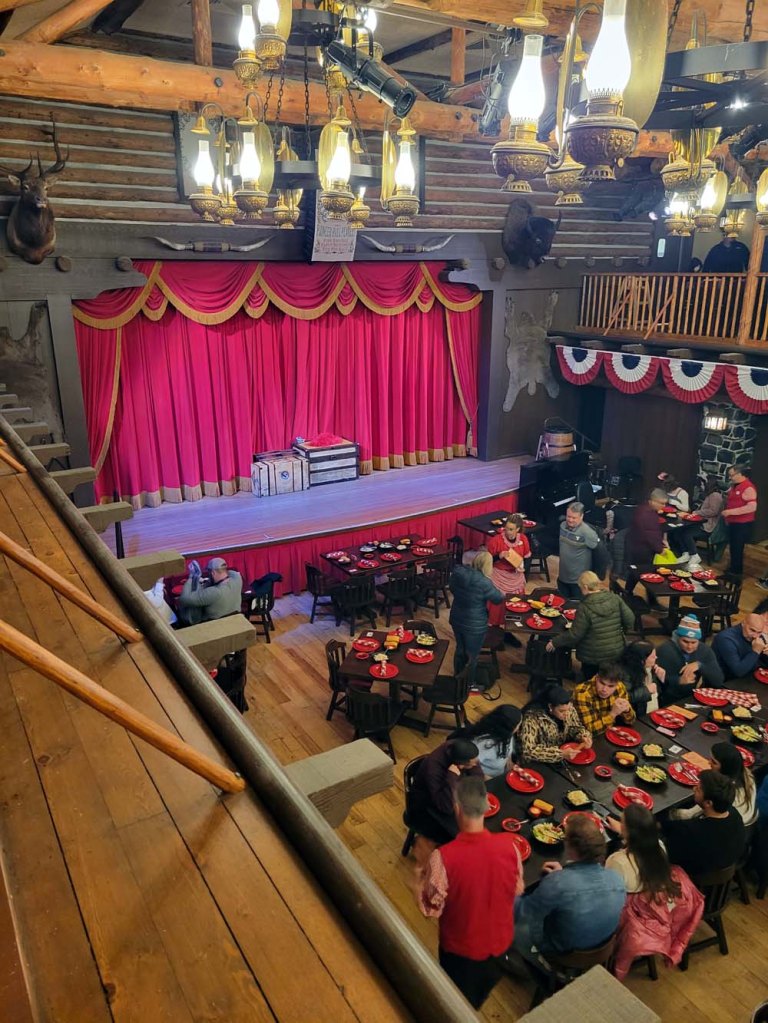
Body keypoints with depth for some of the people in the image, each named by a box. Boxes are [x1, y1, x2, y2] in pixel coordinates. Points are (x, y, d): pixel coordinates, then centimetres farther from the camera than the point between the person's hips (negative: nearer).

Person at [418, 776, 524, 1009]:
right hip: (500, 940, 4)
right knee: (482, 994, 36)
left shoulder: (444, 857, -35)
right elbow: (517, 890, -5)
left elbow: (432, 908, -21)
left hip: (461, 947, -3)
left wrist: (421, 878, -4)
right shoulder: (509, 845, -23)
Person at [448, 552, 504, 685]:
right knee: (471, 655, 16)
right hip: (474, 625, -6)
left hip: (456, 619, 6)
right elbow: (498, 599, -12)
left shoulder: (458, 572, -11)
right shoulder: (484, 582, -28)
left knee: (460, 649, 27)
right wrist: (502, 594, 10)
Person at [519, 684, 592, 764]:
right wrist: (561, 754, -35)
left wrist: (584, 737, -15)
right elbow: (528, 751, -31)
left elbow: (576, 727, 6)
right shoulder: (532, 718, -27)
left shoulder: (568, 708, -10)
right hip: (540, 764, -5)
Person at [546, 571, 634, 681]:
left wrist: (555, 642, -4)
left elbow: (575, 635, -17)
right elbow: (630, 619, -4)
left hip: (593, 657, -4)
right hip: (617, 652, 4)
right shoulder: (615, 598, -9)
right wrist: (623, 631, 18)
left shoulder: (585, 607, -22)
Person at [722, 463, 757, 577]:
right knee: (733, 548, 17)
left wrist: (730, 512, -26)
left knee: (737, 550, -2)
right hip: (733, 523, 9)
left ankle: (737, 574, 9)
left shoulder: (748, 488, -19)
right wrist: (727, 516, 11)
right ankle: (733, 570, 29)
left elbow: (752, 507, -28)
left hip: (742, 525, -9)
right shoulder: (735, 486, 10)